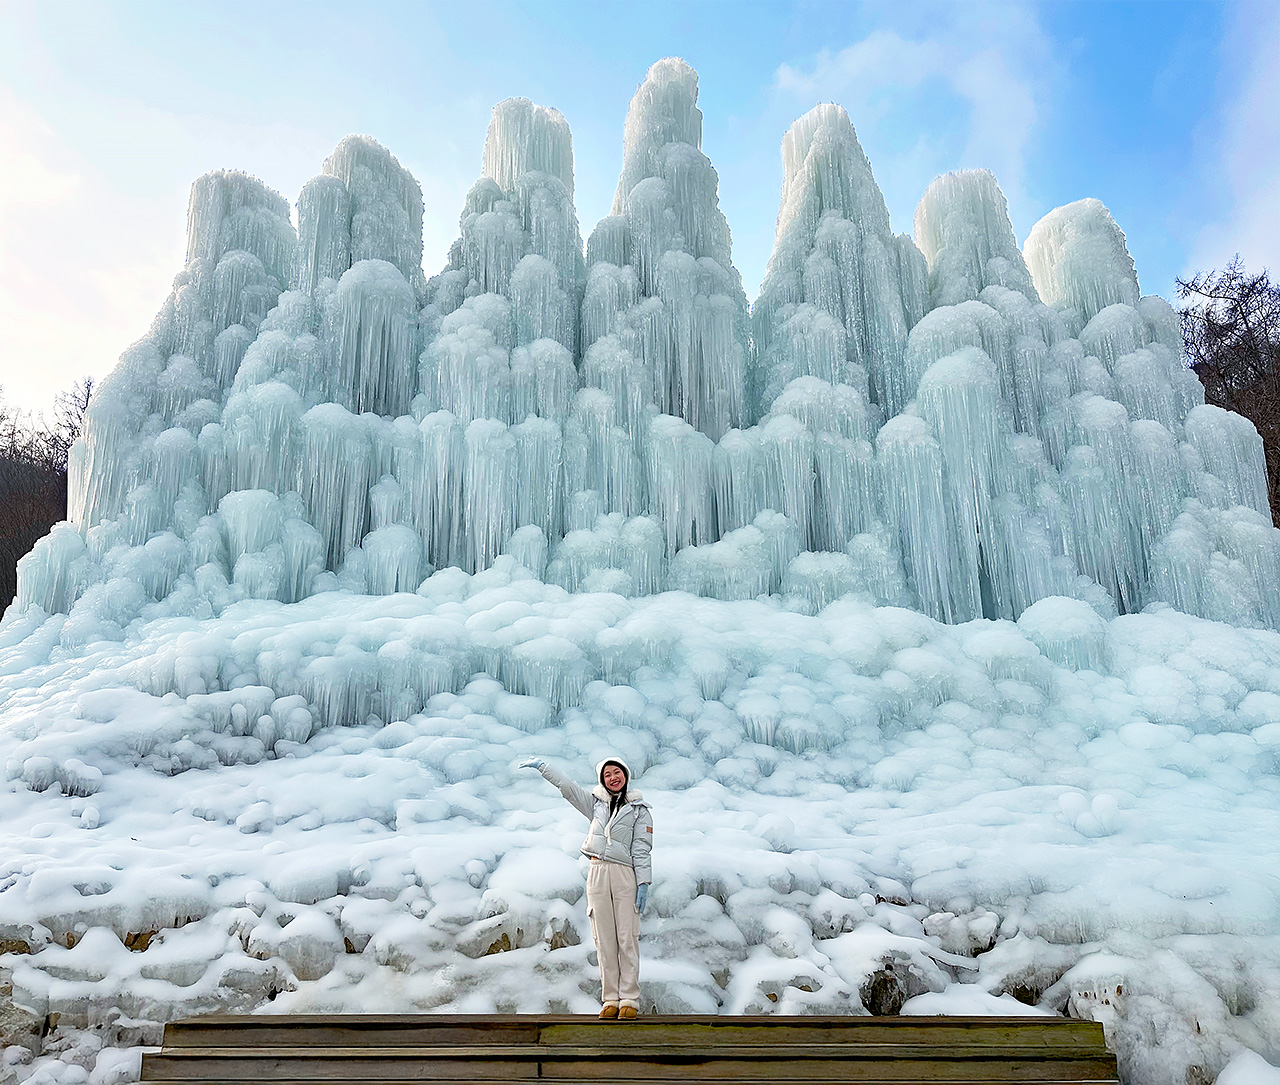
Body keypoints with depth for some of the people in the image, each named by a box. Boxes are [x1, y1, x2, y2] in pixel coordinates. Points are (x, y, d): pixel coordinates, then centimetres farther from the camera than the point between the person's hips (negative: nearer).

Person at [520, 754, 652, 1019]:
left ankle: (629, 999, 0)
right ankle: (611, 999, 8)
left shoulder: (639, 808, 6)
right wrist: (543, 767, 8)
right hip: (597, 873, 3)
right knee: (604, 939, 3)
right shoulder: (596, 802, 15)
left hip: (625, 875, -3)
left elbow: (641, 849, 2)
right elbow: (567, 786, 14)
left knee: (627, 938, -5)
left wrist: (643, 882, -5)